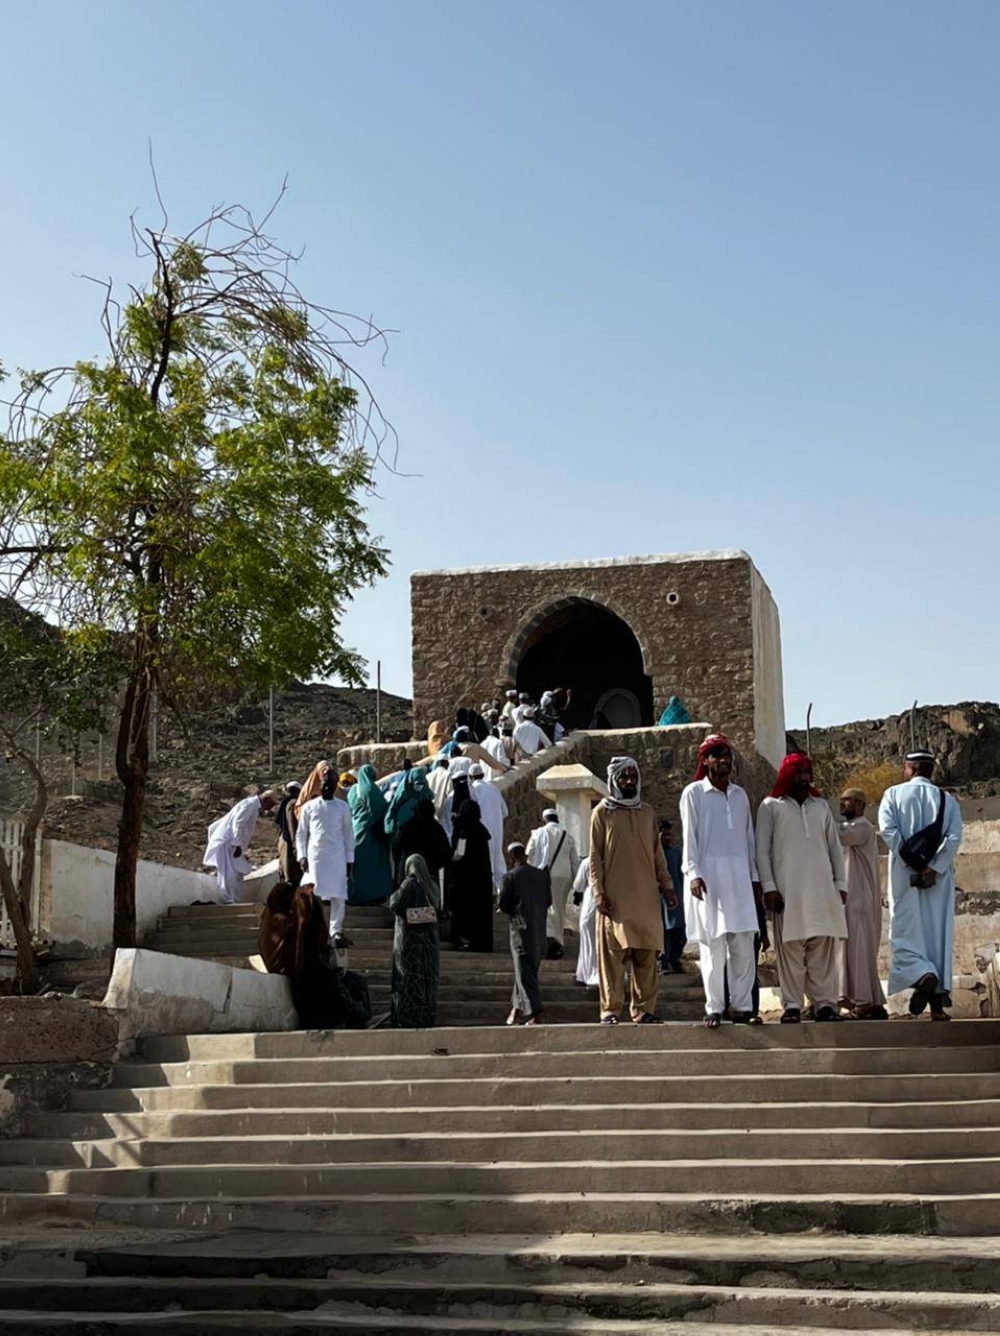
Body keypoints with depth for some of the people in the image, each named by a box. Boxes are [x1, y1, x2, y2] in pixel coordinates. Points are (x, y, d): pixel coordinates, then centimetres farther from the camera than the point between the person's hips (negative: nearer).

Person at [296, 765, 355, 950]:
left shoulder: (343, 808, 8)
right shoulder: (309, 807, 8)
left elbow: (349, 834, 9)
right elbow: (301, 833, 10)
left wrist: (349, 860, 4)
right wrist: (302, 856, -1)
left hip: (337, 857, 0)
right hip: (315, 856, 0)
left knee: (338, 896, -5)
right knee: (314, 895, -4)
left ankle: (336, 932, -4)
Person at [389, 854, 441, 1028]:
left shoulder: (409, 884, -12)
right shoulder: (433, 885, 5)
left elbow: (395, 905, -14)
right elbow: (438, 909, 13)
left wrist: (393, 896, 5)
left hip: (410, 937, -5)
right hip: (429, 938, 5)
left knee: (410, 977, -1)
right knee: (428, 977, 10)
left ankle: (408, 1018, -1)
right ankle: (427, 1017, 13)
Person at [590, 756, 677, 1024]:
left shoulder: (647, 812, 15)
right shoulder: (602, 811, 3)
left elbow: (657, 853, 17)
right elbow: (595, 856, 0)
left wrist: (666, 885, 9)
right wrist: (598, 892, -8)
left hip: (645, 896, 4)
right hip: (614, 898, -3)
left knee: (646, 954, 1)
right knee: (612, 954, -5)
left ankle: (644, 1009, 5)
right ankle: (610, 1009, -2)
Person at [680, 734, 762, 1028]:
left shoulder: (740, 795, 15)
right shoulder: (694, 793, 2)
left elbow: (748, 838, 16)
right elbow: (689, 837, -3)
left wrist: (754, 876, 13)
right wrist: (693, 873, -13)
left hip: (738, 875, 4)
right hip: (708, 876, -4)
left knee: (743, 943, -1)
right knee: (712, 944, -4)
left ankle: (742, 1006, 5)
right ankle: (714, 1008, 1)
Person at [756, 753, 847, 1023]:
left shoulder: (821, 806, 18)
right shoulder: (771, 807, 7)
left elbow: (835, 846, 18)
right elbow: (762, 849, 2)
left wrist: (841, 883, 9)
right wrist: (768, 886, -7)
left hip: (822, 888, 3)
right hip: (787, 888, -3)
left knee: (824, 949, -1)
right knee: (790, 948, -5)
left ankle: (825, 1003, 2)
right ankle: (792, 1005, -2)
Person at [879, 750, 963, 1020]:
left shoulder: (894, 794, 3)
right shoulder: (947, 799, 8)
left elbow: (888, 830, -12)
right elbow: (954, 837, -7)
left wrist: (913, 863, -9)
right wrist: (933, 868, -11)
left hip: (905, 876, -2)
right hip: (939, 879, 2)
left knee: (905, 931, 1)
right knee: (938, 934, 5)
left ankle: (923, 976, -28)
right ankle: (937, 1005, 2)